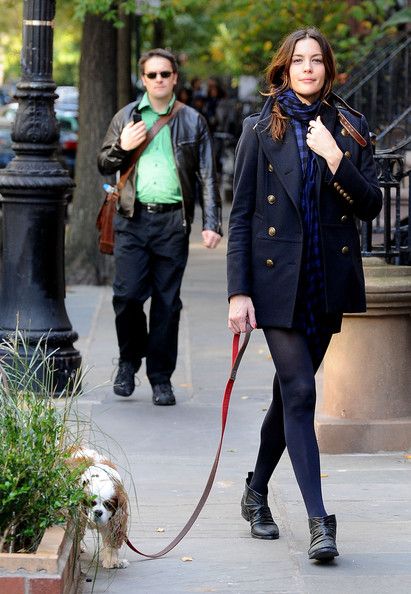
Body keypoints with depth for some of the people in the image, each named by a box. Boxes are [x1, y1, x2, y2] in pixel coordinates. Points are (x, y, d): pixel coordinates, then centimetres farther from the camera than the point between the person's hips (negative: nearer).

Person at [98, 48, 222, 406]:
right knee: (127, 295, -8)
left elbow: (207, 176, 9)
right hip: (133, 219, 1)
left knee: (167, 302, 1)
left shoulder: (192, 121, 10)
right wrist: (122, 147, -4)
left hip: (173, 221, 0)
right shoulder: (126, 118, 13)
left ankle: (161, 378, 9)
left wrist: (211, 223, -1)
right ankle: (129, 361, 15)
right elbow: (104, 165, 18)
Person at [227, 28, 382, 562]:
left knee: (290, 391, 13)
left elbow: (371, 205, 0)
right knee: (300, 392, -11)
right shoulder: (261, 130, 1)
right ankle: (319, 522, -14)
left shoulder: (350, 130, 7)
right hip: (277, 279, -3)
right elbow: (241, 215, -1)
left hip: (328, 280, 3)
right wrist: (238, 292, -8)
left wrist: (335, 158, -15)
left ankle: (256, 492, 32)